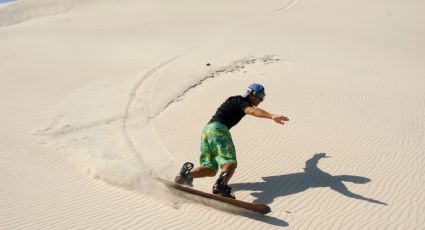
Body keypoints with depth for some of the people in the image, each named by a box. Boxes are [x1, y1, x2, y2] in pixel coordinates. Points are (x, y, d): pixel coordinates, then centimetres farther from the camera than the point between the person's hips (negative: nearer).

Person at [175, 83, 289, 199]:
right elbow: (252, 111, -22)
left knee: (211, 169, 7)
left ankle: (187, 174, -10)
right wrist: (272, 116, -35)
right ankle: (220, 185, -43)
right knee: (230, 163, -19)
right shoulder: (241, 101, 1)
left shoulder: (235, 100, 28)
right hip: (218, 129, -9)